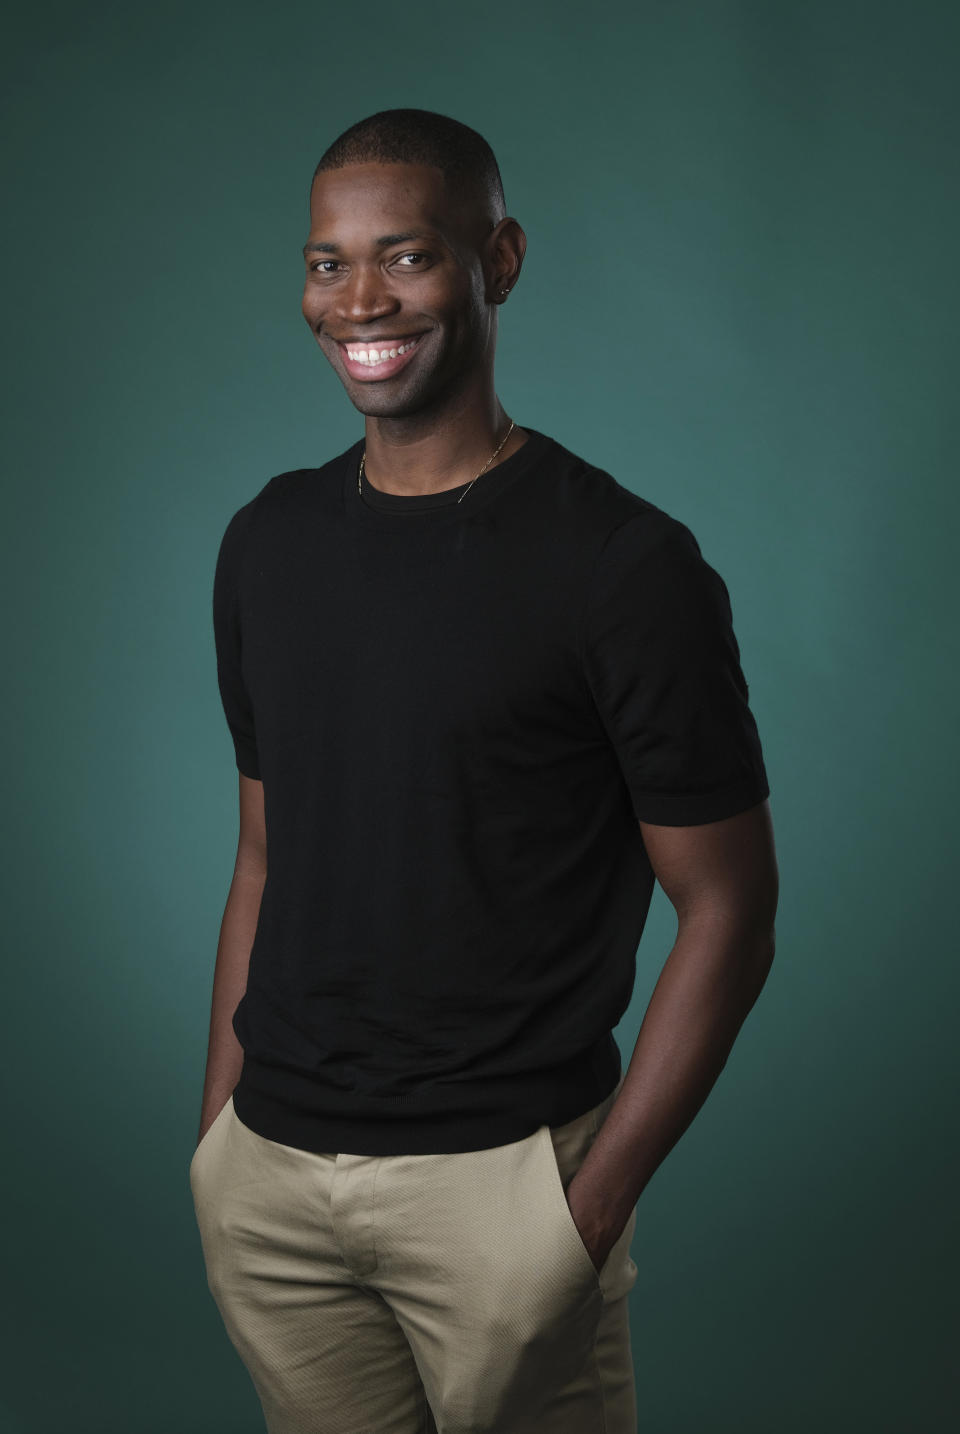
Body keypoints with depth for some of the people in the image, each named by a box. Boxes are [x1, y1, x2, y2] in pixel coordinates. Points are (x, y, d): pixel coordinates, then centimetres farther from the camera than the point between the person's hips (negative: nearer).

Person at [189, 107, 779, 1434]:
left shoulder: (625, 563, -11)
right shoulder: (268, 541, 5)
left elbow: (727, 913, -9)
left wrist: (597, 1202, -13)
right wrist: (216, 1124, 8)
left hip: (497, 1175, -4)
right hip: (268, 1173, 5)